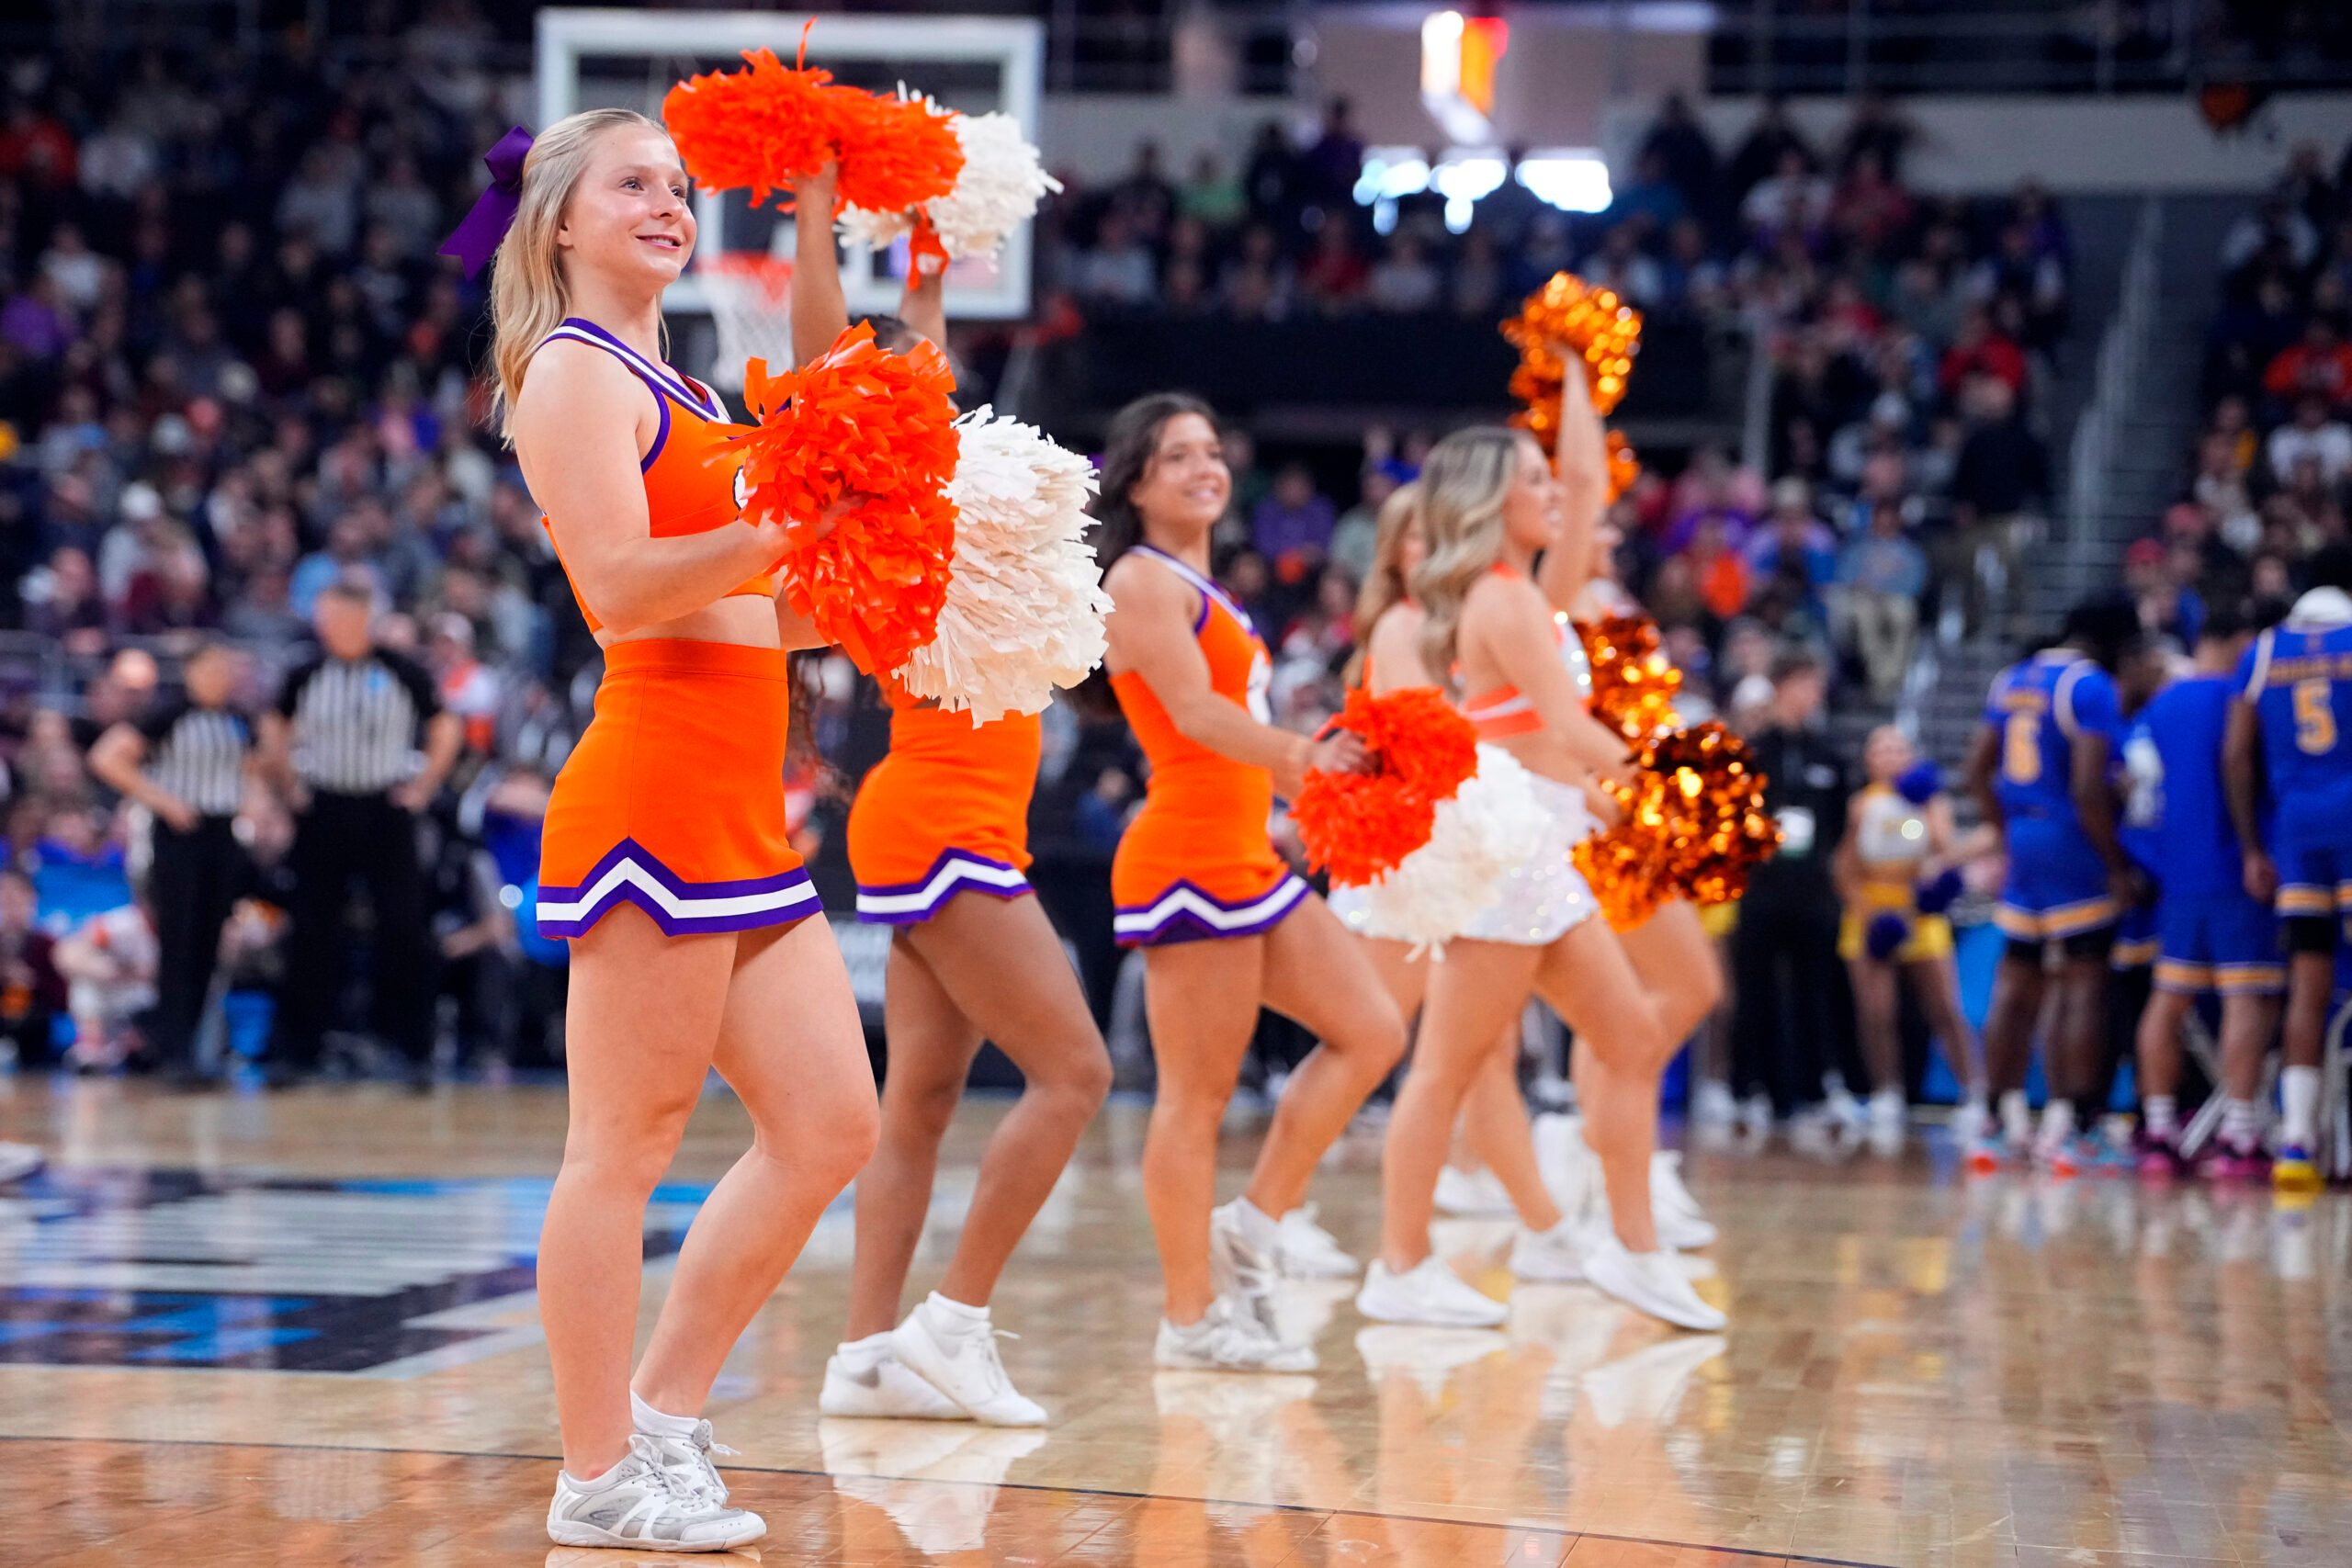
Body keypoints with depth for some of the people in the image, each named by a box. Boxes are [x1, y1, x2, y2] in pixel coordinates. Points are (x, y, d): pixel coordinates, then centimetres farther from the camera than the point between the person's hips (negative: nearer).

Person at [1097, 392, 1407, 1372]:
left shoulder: (1202, 590, 21)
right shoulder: (1144, 579, -9)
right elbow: (1194, 712, -22)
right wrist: (1303, 755, -35)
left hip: (1246, 859, 10)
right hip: (1187, 859, -10)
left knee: (1370, 1032, 7)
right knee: (1196, 1095, -6)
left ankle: (1251, 1227, 11)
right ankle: (1192, 1319, 0)